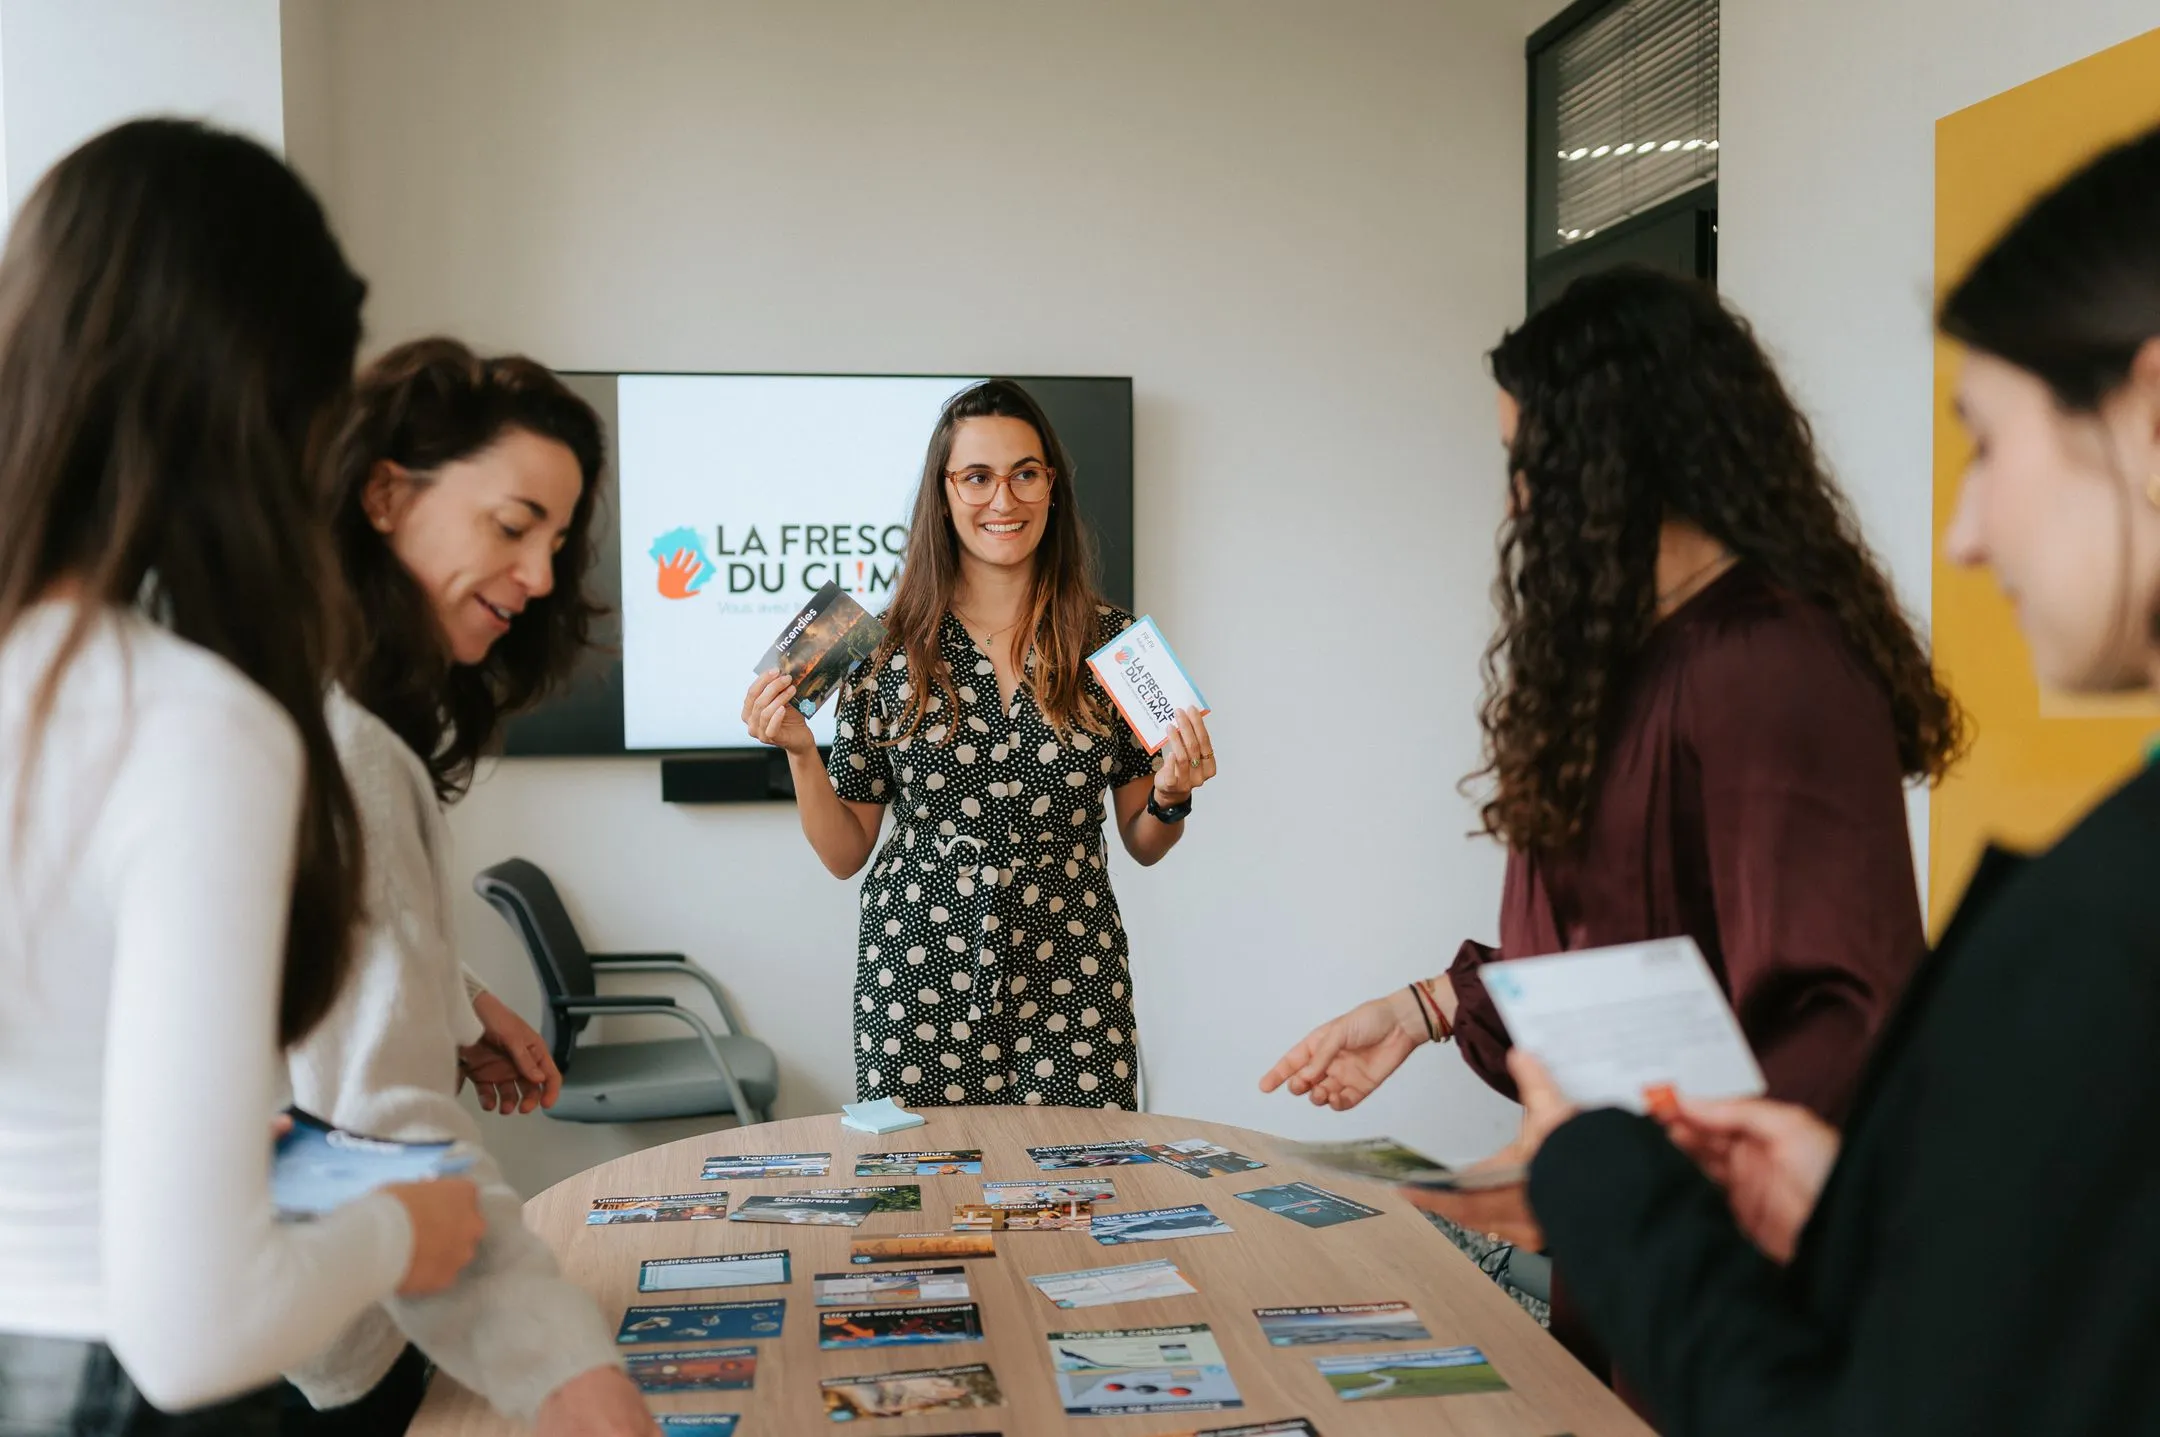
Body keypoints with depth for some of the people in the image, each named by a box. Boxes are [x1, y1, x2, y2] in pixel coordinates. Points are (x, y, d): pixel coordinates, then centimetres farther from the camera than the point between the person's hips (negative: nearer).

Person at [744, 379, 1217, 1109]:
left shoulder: (1110, 639, 2)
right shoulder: (890, 650, 0)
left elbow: (1143, 844, 9)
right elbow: (845, 853, 5)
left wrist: (1172, 797, -11)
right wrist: (800, 754, -9)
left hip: (1068, 983, 1)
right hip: (921, 988, 0)